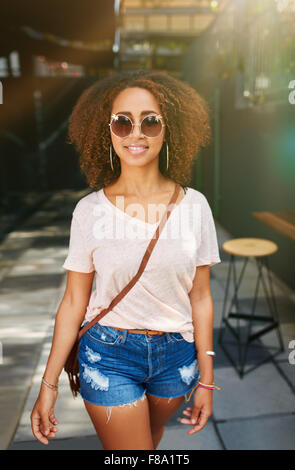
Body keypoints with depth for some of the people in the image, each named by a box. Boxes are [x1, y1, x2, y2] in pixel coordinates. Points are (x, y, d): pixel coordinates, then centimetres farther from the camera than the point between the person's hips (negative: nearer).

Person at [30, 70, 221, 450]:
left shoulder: (193, 205, -8)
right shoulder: (89, 210, -11)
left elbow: (200, 298, -3)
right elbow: (74, 302, -5)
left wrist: (206, 378, 1)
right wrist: (48, 384, -3)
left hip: (177, 355, 3)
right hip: (109, 355, -2)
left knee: (152, 435, 25)